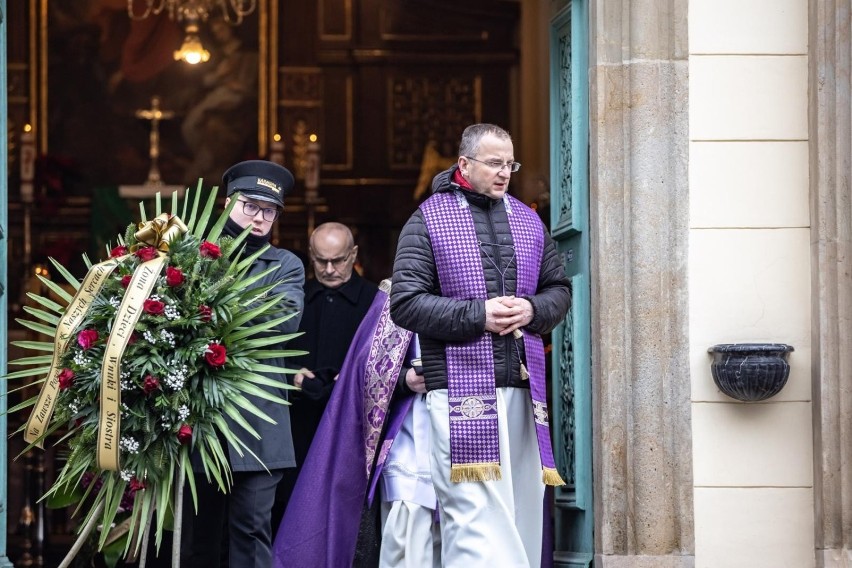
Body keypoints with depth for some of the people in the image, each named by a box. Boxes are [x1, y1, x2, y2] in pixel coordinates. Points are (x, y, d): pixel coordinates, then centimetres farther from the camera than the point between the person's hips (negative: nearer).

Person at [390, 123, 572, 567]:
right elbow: (405, 303, -5)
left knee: (523, 509, 5)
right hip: (461, 386, -5)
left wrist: (532, 310, -1)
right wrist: (478, 314, -14)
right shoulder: (428, 219, 1)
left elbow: (559, 289, 22)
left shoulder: (528, 221, 17)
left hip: (522, 385, 5)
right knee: (475, 512, -13)